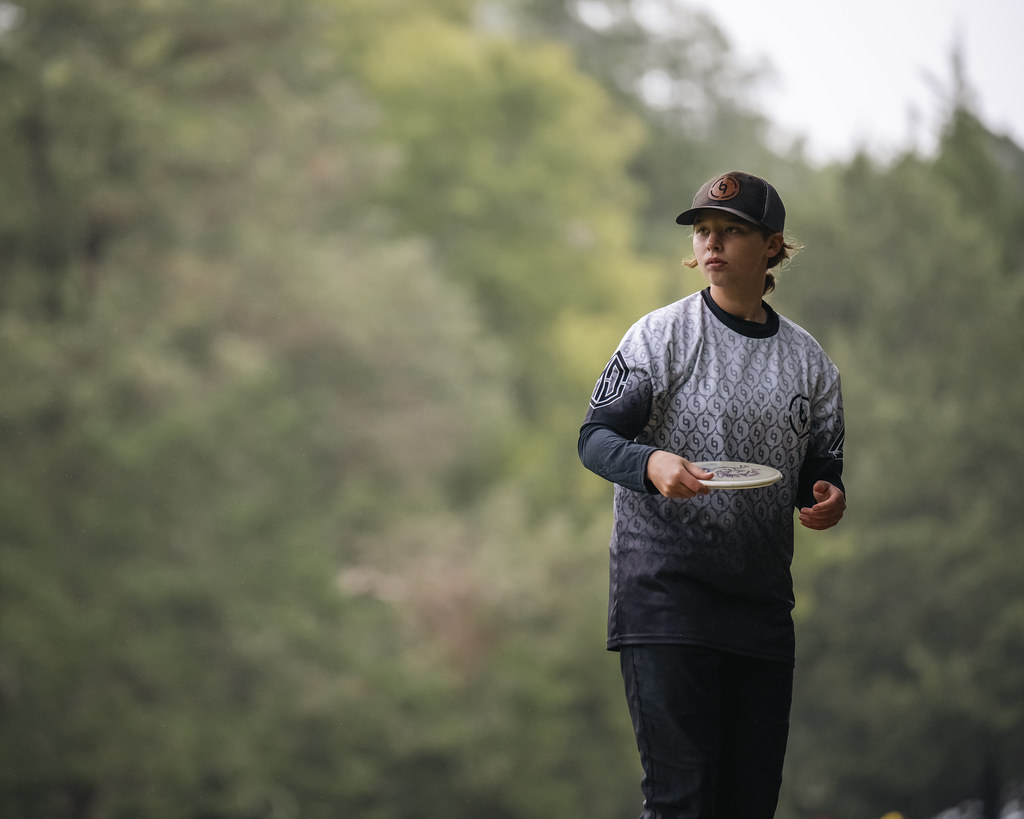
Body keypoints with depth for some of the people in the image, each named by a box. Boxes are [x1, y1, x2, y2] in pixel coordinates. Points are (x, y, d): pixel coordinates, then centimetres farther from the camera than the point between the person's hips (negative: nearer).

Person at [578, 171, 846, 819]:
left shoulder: (809, 361, 11)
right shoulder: (660, 336, 0)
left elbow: (820, 466, 18)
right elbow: (596, 437, -2)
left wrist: (827, 497, -7)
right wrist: (651, 464, -24)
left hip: (763, 602, 4)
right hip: (665, 590, -4)